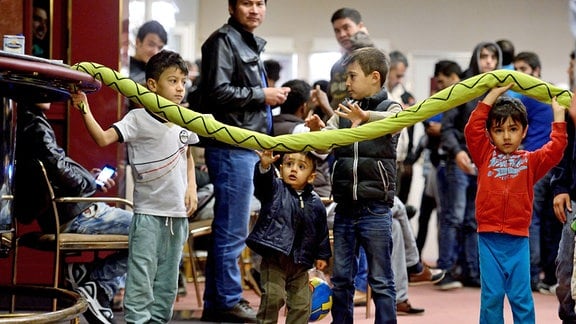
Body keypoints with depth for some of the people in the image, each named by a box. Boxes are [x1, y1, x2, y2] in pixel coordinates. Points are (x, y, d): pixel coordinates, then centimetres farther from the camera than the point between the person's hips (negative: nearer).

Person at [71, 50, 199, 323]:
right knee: (141, 274, -7)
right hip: (148, 211, -5)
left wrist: (192, 187, 9)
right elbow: (103, 138, -21)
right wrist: (85, 111, -32)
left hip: (178, 211, 5)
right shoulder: (138, 119, -9)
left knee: (168, 278, 11)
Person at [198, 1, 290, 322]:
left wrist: (270, 97, 15)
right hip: (231, 148, -10)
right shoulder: (224, 40, -9)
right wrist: (262, 95, -13)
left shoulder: (251, 44, 21)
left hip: (246, 148, 10)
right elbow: (218, 91, -19)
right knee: (233, 230, -5)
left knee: (228, 229, 12)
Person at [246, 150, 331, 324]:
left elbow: (322, 231, 15)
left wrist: (322, 255, 14)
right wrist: (264, 166, -45)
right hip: (274, 257, -4)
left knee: (301, 303, 7)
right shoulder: (275, 188, -3)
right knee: (273, 296, -14)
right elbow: (262, 182, -25)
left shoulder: (315, 203, 6)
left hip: (299, 263, 4)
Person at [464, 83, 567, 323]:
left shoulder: (531, 161, 9)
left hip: (518, 240, 0)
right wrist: (494, 95, 0)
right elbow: (473, 128, -2)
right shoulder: (485, 155, 7)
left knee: (521, 296, 2)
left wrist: (558, 116, -1)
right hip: (489, 239, 0)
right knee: (491, 295, 2)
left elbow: (556, 149, -2)